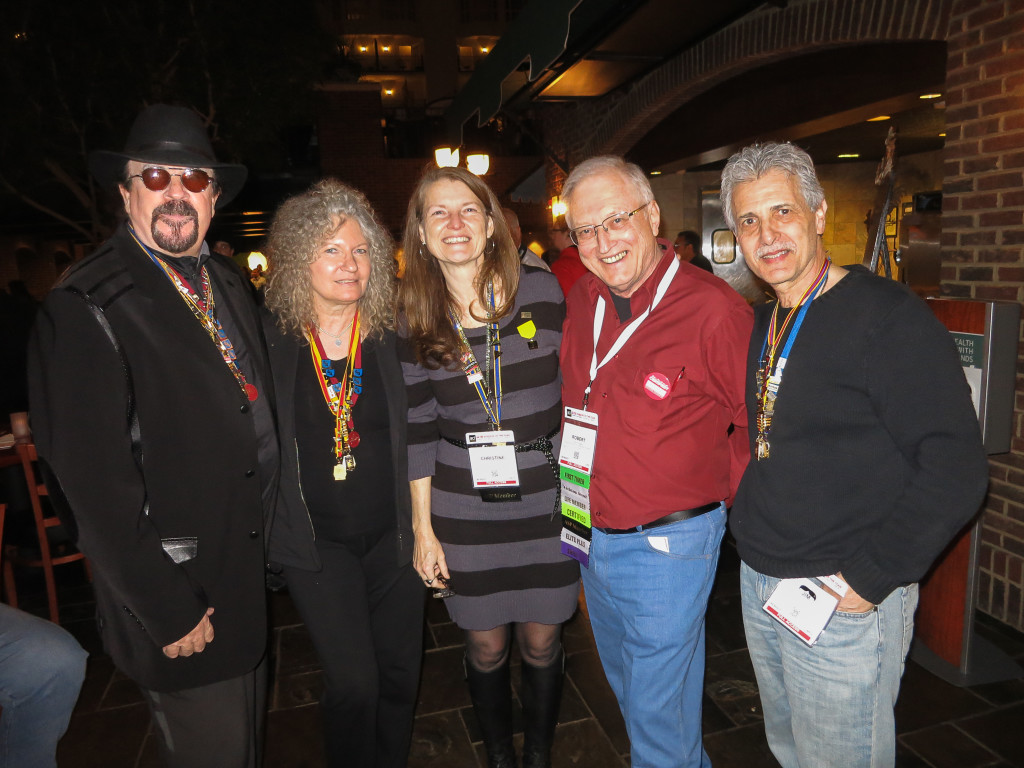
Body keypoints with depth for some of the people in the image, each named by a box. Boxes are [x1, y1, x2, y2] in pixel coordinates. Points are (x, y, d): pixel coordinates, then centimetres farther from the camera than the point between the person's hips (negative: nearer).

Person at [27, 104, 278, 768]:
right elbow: (93, 482, -20)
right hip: (175, 591, -7)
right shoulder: (87, 308, -18)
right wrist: (167, 612, -17)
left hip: (248, 572, 7)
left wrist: (272, 528, 11)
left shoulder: (228, 282, 6)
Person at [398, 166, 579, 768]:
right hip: (464, 513, 1)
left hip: (546, 504, 0)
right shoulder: (414, 321, -2)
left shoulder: (542, 292, -5)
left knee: (542, 642, 14)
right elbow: (419, 431, 2)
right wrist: (423, 527, 3)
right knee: (487, 648, 14)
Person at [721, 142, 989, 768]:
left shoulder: (890, 317, -17)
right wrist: (753, 531, 11)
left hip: (842, 599, -7)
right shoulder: (765, 324, 7)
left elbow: (955, 471, -20)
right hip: (760, 582, 7)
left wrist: (870, 579, -19)